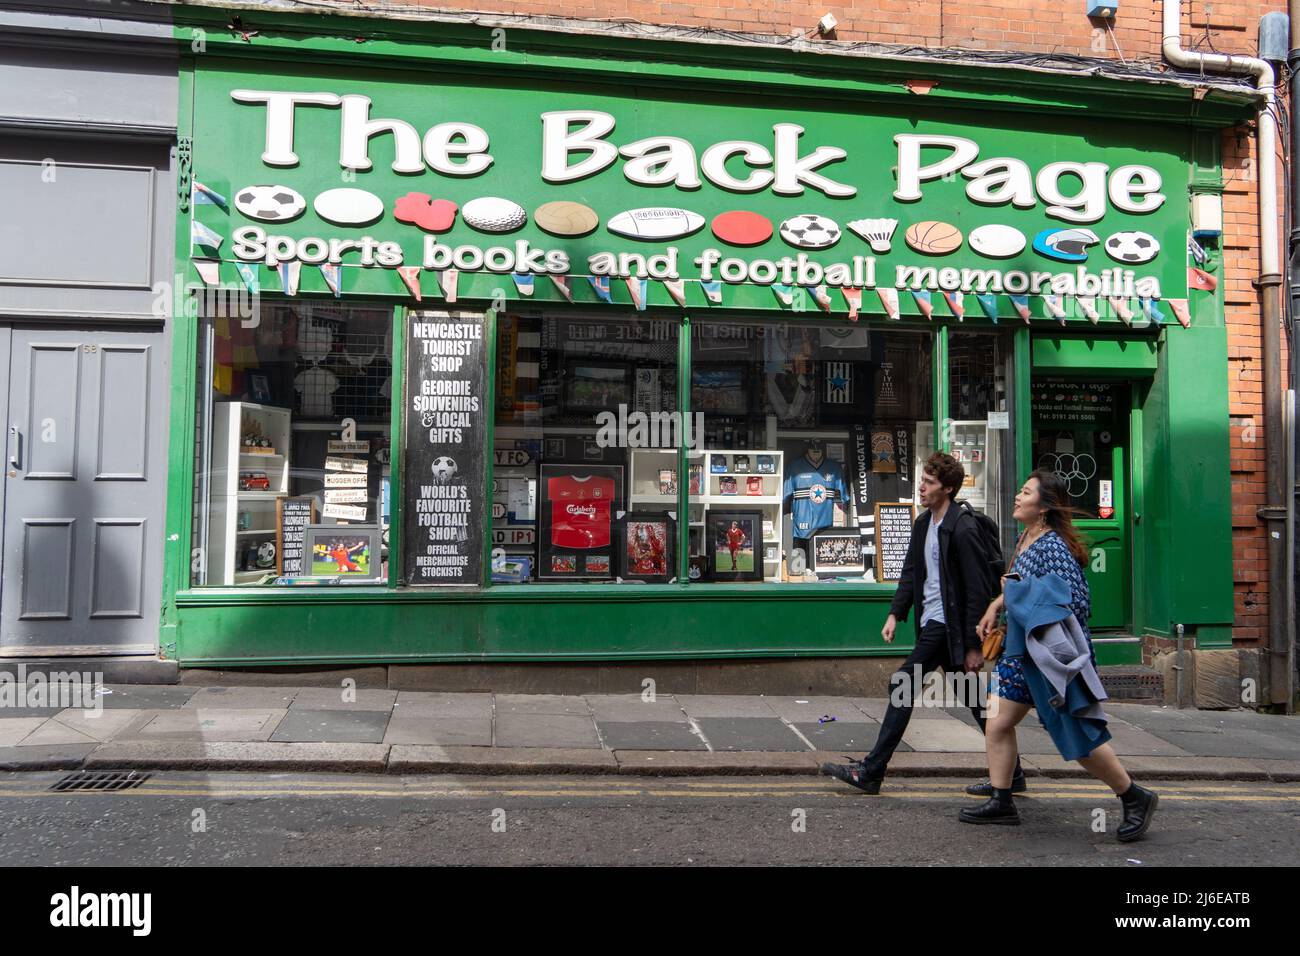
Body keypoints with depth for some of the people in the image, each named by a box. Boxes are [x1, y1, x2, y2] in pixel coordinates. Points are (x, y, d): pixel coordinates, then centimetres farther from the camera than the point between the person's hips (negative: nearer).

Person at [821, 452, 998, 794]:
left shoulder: (962, 528, -16)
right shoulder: (922, 524, 12)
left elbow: (979, 589, -17)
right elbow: (910, 573, 16)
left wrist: (973, 645, -17)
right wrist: (895, 614, 4)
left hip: (945, 624, -9)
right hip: (933, 624, 9)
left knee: (902, 684, -9)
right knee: (972, 698, 14)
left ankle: (870, 771, -3)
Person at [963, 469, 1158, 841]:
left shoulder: (1052, 546, -21)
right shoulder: (1026, 538, 8)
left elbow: (1077, 603, -25)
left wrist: (1022, 594, -22)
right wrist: (995, 606, 18)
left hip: (1054, 655, -9)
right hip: (1023, 653, 9)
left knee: (1079, 738, 2)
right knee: (997, 724, 7)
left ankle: (1135, 799, 22)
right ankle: (1001, 803, 17)